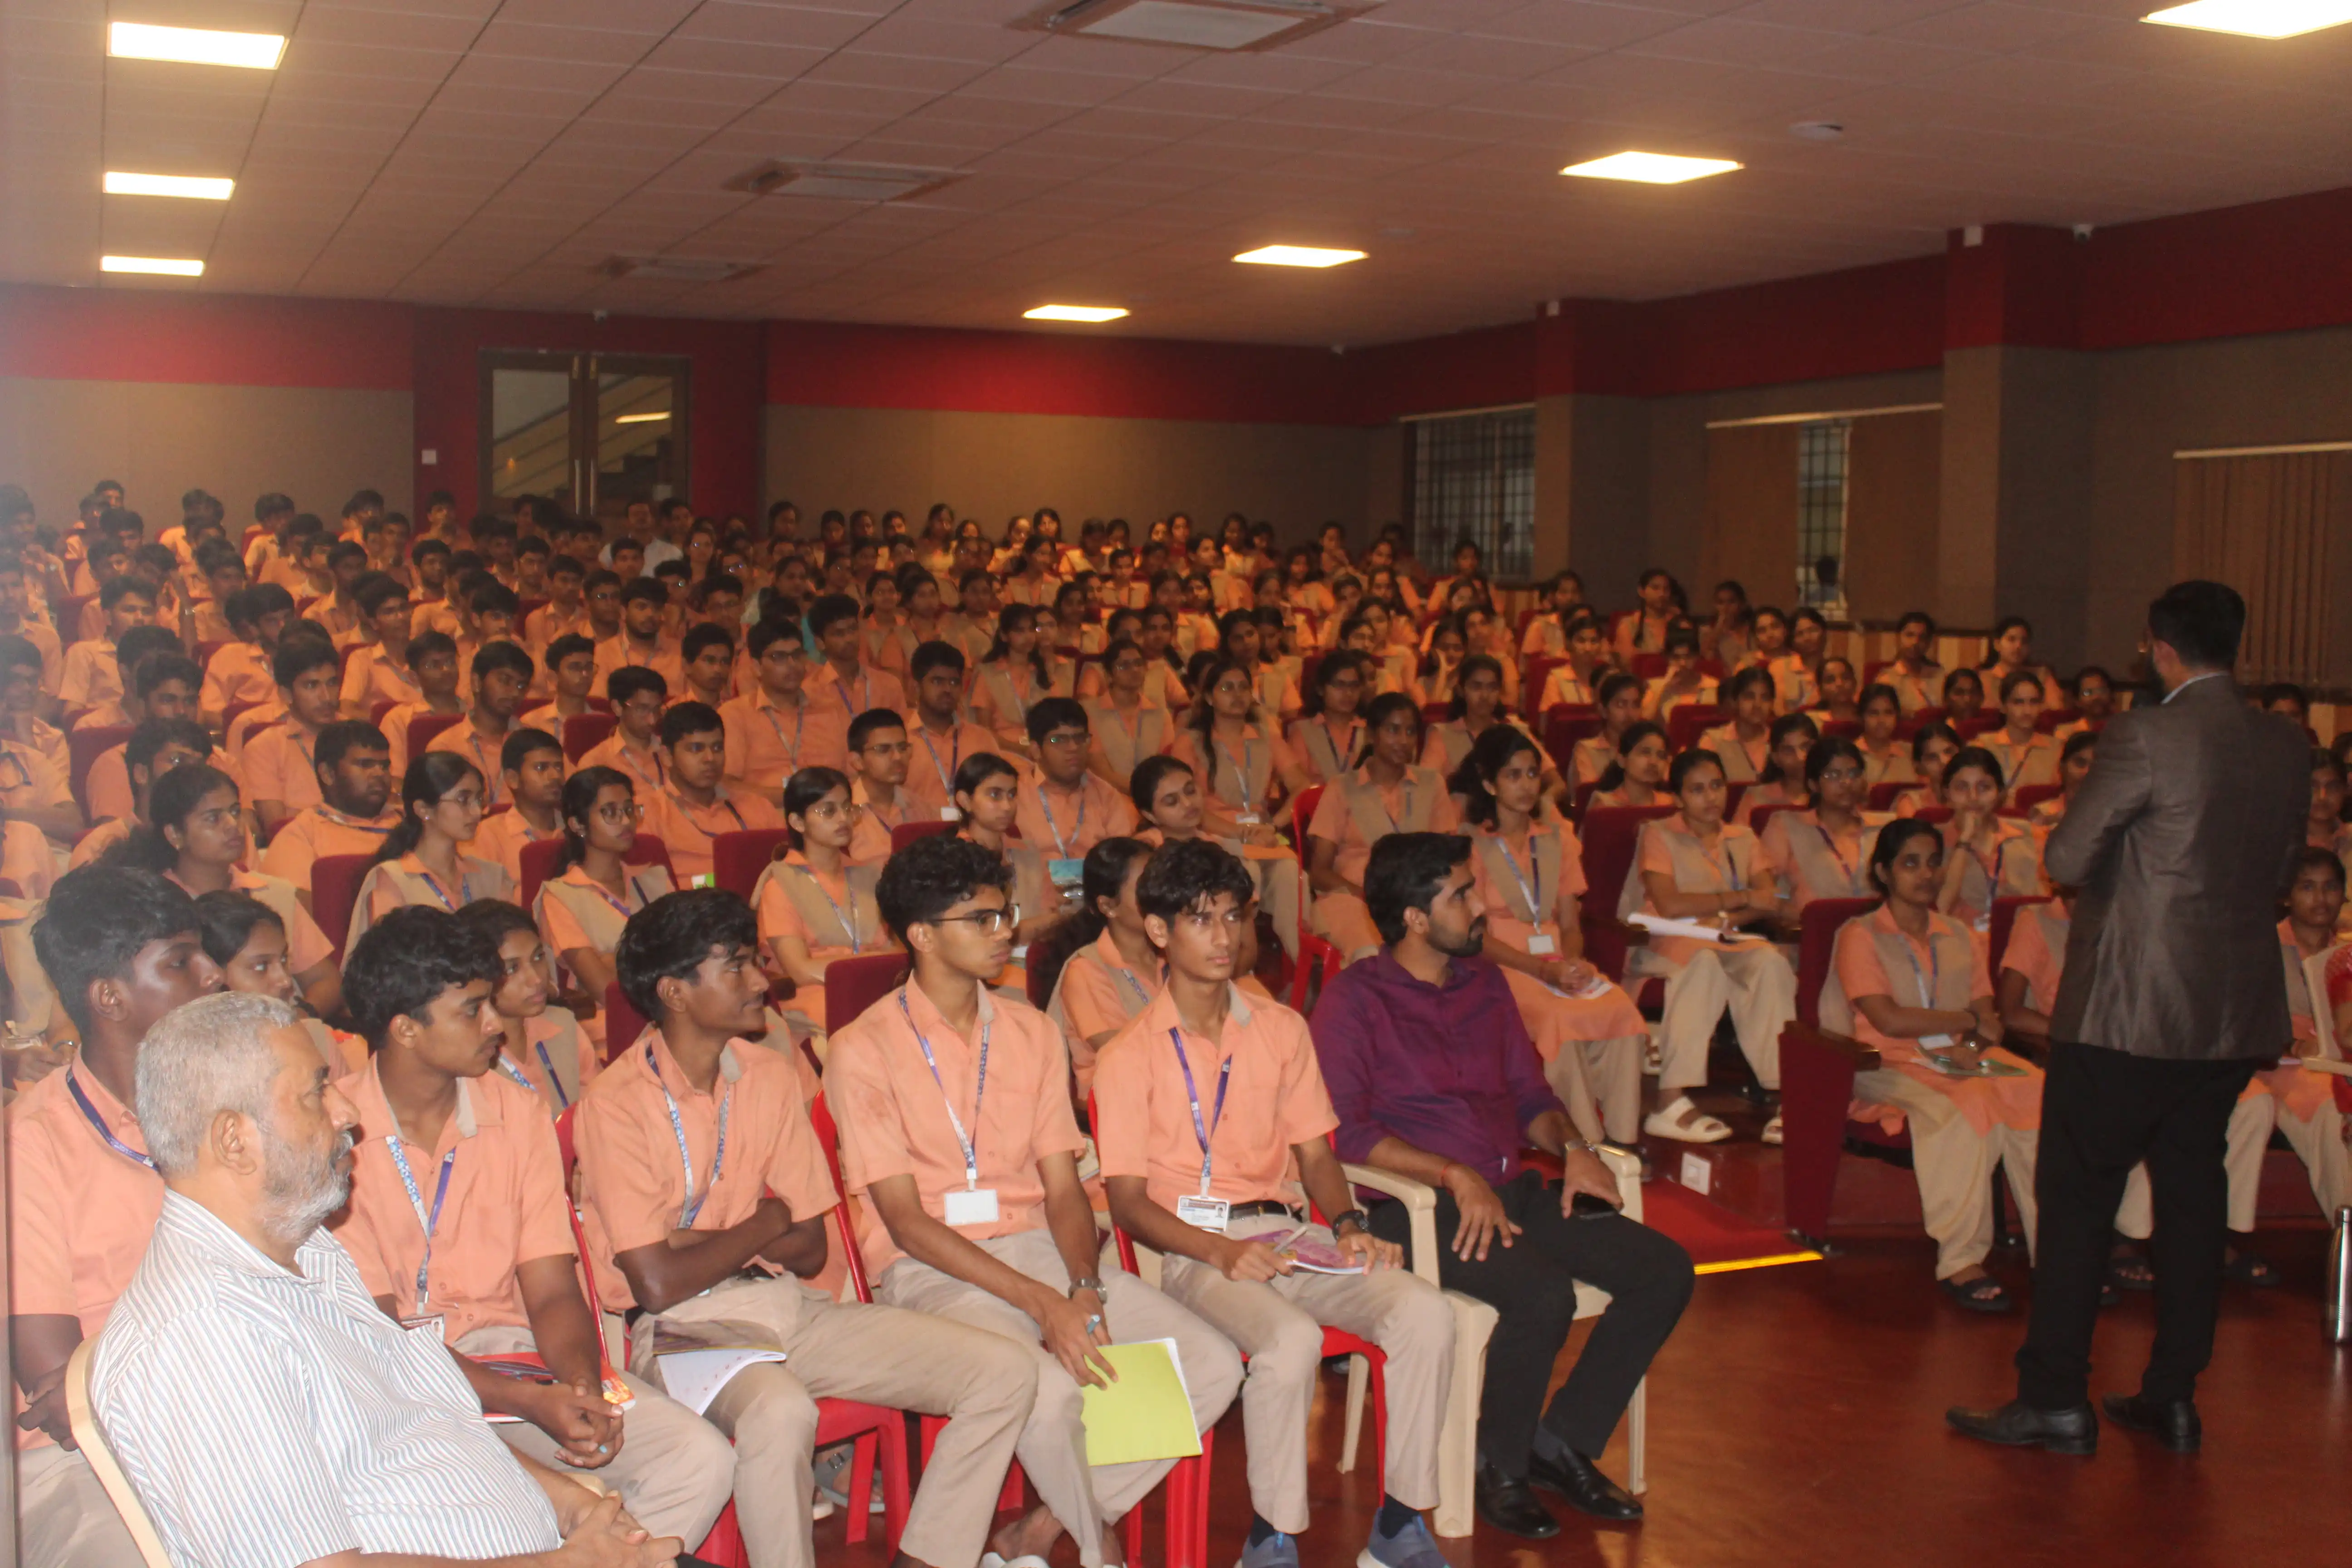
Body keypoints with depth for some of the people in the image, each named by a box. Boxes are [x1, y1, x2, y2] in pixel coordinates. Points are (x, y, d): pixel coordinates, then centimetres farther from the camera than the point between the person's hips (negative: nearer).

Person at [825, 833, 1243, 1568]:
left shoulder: (1032, 1033, 12)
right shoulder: (865, 1050, -5)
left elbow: (1063, 1186, 8)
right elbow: (905, 1219, -11)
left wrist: (1084, 1290, -12)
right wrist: (1042, 1303, -19)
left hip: (1039, 1250, 6)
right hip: (932, 1269, -6)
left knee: (1213, 1365, -13)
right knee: (1049, 1389, -34)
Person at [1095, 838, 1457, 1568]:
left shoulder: (1282, 1029, 14)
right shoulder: (1130, 1056, 0)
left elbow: (1315, 1153, 15)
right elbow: (1128, 1201, -4)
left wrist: (1348, 1225, -5)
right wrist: (1221, 1252, -19)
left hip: (1288, 1233, 5)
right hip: (1193, 1247, -4)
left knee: (1426, 1313, -21)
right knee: (1291, 1340, -35)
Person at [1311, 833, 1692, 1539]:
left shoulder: (1485, 984, 17)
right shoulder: (1353, 999, -5)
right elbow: (1344, 1130, -15)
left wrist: (1571, 1148, 1)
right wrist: (1456, 1176, -22)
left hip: (1511, 1189, 7)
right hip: (1417, 1204, -7)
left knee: (1665, 1270, -9)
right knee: (1543, 1293, -32)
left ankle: (1563, 1439, 5)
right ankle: (1500, 1464, -5)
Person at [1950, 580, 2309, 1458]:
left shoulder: (2145, 737, -16)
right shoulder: (2289, 748, 4)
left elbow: (2066, 859, -15)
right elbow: (2282, 867, 14)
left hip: (2128, 1007, -6)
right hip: (2238, 1013, 6)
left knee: (2078, 1197, 2)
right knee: (2192, 1193, 14)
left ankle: (2055, 1399, 6)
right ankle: (2174, 1396, 21)